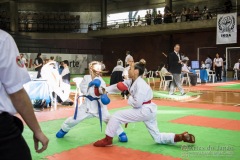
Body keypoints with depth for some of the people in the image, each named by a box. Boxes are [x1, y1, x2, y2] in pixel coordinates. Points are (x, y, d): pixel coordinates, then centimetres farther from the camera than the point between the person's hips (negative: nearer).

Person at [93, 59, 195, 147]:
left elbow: (137, 103, -27)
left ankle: (107, 140, 5)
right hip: (148, 111, 10)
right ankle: (181, 137, 8)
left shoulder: (140, 85, -23)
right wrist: (105, 90, 3)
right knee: (158, 138, 15)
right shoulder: (132, 81, 6)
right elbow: (119, 86, 12)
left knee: (116, 116, -8)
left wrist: (128, 97, -9)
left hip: (145, 111, -10)